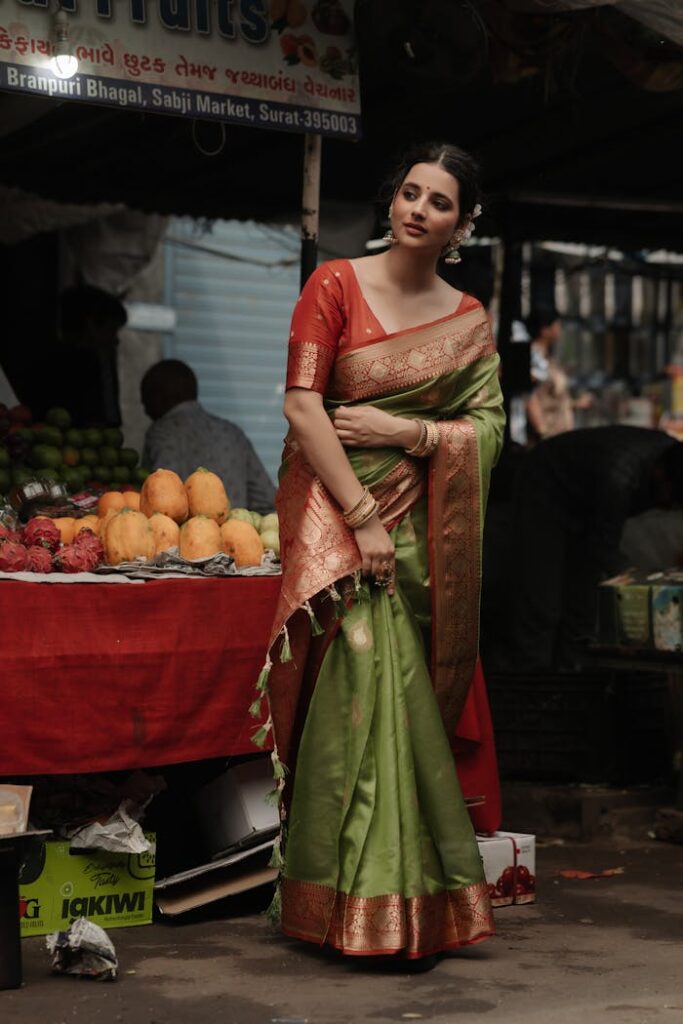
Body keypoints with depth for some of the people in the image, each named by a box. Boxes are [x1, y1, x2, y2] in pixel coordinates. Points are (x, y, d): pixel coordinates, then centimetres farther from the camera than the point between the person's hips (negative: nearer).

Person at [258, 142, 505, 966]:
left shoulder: (469, 321, 12)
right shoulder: (336, 285, 0)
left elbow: (489, 427, 7)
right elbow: (301, 406, -8)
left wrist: (404, 431, -10)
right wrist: (362, 517, -13)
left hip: (419, 522, 3)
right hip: (334, 511, -3)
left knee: (404, 699, 0)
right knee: (360, 678, -13)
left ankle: (412, 904, 8)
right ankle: (356, 906, -8)